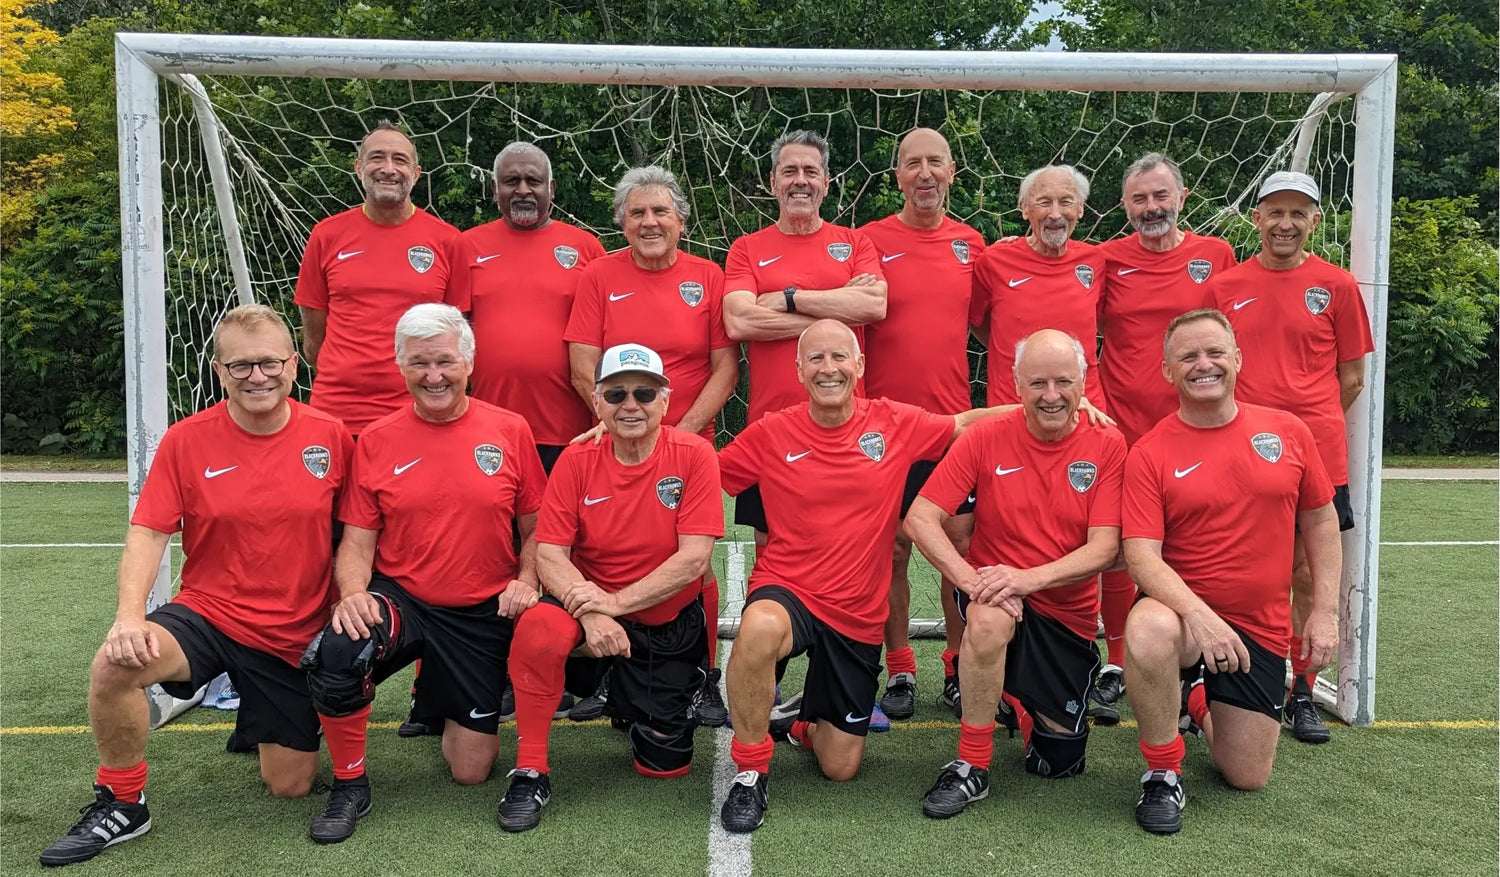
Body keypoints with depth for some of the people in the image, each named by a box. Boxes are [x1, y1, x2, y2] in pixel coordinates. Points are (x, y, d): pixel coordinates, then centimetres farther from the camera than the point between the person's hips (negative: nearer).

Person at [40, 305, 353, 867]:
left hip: (296, 636, 0)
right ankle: (121, 805, -4)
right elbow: (147, 534, -8)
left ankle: (261, 721, 41)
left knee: (290, 787, 4)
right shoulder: (186, 440, -6)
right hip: (208, 615, 0)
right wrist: (130, 615, -23)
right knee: (113, 666, -32)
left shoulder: (332, 436, -7)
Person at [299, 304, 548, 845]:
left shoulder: (510, 430, -2)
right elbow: (357, 541, 0)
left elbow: (534, 527, 4)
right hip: (400, 598, 0)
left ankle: (452, 705, 40)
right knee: (333, 656, -34)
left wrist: (526, 581, -13)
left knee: (471, 770, 3)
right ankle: (349, 785, -5)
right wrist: (353, 592, -19)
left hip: (483, 615, 0)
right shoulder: (376, 441, 0)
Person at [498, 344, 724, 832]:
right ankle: (530, 773, -15)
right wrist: (592, 613, -29)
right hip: (593, 606, 0)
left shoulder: (693, 455, -12)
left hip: (670, 626, 0)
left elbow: (693, 559, -18)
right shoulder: (577, 461, -7)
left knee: (664, 765, 2)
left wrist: (616, 601, -25)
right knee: (538, 627, -34)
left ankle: (630, 704, 38)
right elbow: (549, 554, -12)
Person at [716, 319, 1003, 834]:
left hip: (858, 616, 2)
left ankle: (807, 723, 47)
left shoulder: (895, 424, -2)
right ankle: (750, 773, -16)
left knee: (841, 768, 8)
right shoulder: (770, 434, -4)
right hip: (787, 593, -2)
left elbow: (968, 423, 7)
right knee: (760, 628, -41)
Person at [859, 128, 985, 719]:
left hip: (956, 421, 2)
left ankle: (959, 668, 19)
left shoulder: (971, 243, 9)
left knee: (960, 545, 4)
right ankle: (900, 671, 18)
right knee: (893, 550, 5)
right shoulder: (871, 240, -1)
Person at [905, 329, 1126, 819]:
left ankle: (1025, 700, 39)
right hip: (998, 598, -1)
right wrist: (970, 579, -28)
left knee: (1060, 762, 4)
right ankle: (972, 767, -20)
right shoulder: (985, 438, -9)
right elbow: (920, 518, -13)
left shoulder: (1108, 446, -7)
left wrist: (1030, 577, -30)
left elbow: (1104, 548, -14)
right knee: (991, 616, -39)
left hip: (1067, 614, 2)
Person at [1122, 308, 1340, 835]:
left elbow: (1321, 521, 10)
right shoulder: (1150, 453, -9)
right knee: (1148, 630, -40)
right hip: (1182, 609, -3)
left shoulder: (1288, 432, 1)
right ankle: (1163, 774, -15)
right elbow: (1141, 555, -16)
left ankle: (1199, 703, 40)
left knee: (1247, 778, 5)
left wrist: (1325, 611, 2)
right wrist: (1198, 614, -31)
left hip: (1260, 628, 3)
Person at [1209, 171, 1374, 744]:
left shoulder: (1337, 286, 3)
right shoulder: (1225, 287, 6)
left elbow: (1351, 379, 8)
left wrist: (1309, 426, 4)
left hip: (1314, 455, -1)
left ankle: (1301, 694, 18)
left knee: (1309, 577, 4)